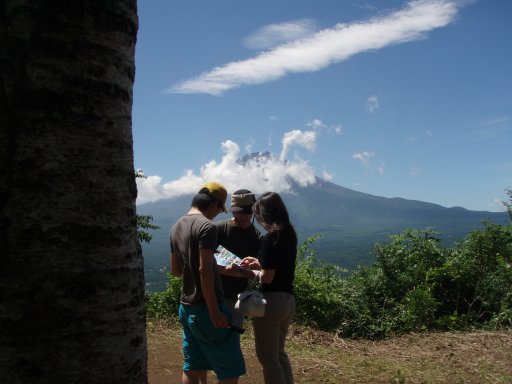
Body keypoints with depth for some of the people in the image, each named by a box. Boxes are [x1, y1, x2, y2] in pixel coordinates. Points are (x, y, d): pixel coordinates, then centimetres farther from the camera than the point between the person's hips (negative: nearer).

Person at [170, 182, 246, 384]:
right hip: (204, 308, -8)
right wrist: (214, 312, -20)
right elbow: (205, 270, -23)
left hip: (186, 307, 9)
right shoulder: (206, 226, -16)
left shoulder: (177, 226, 10)